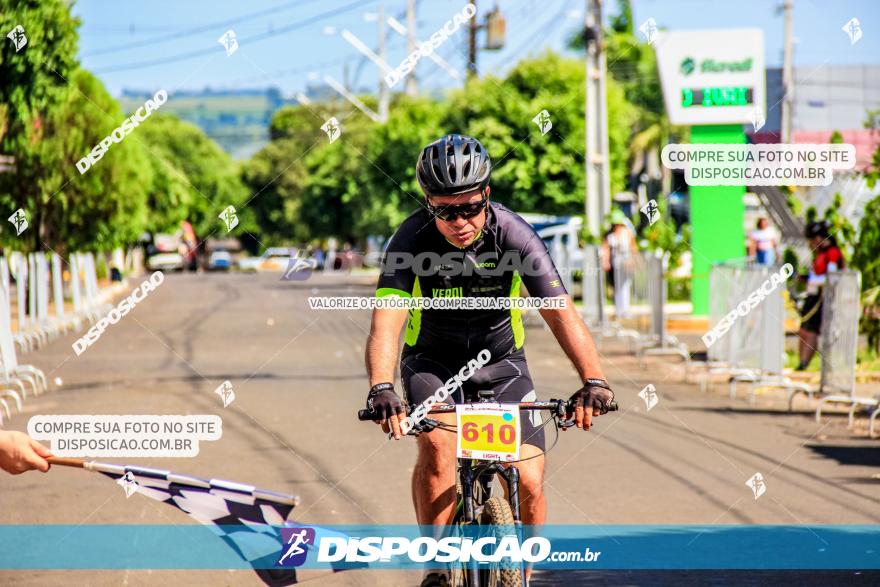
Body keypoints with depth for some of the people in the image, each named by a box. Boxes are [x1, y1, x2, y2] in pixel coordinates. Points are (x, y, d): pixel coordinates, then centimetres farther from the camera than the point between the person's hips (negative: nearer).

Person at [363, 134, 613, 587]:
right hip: (432, 362, -1)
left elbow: (561, 312, -30)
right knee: (438, 445, -30)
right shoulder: (413, 239, -24)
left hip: (500, 361, 1)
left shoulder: (513, 234, -23)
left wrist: (593, 381, -45)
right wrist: (381, 388, -53)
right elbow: (386, 320, -35)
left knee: (528, 483, -12)